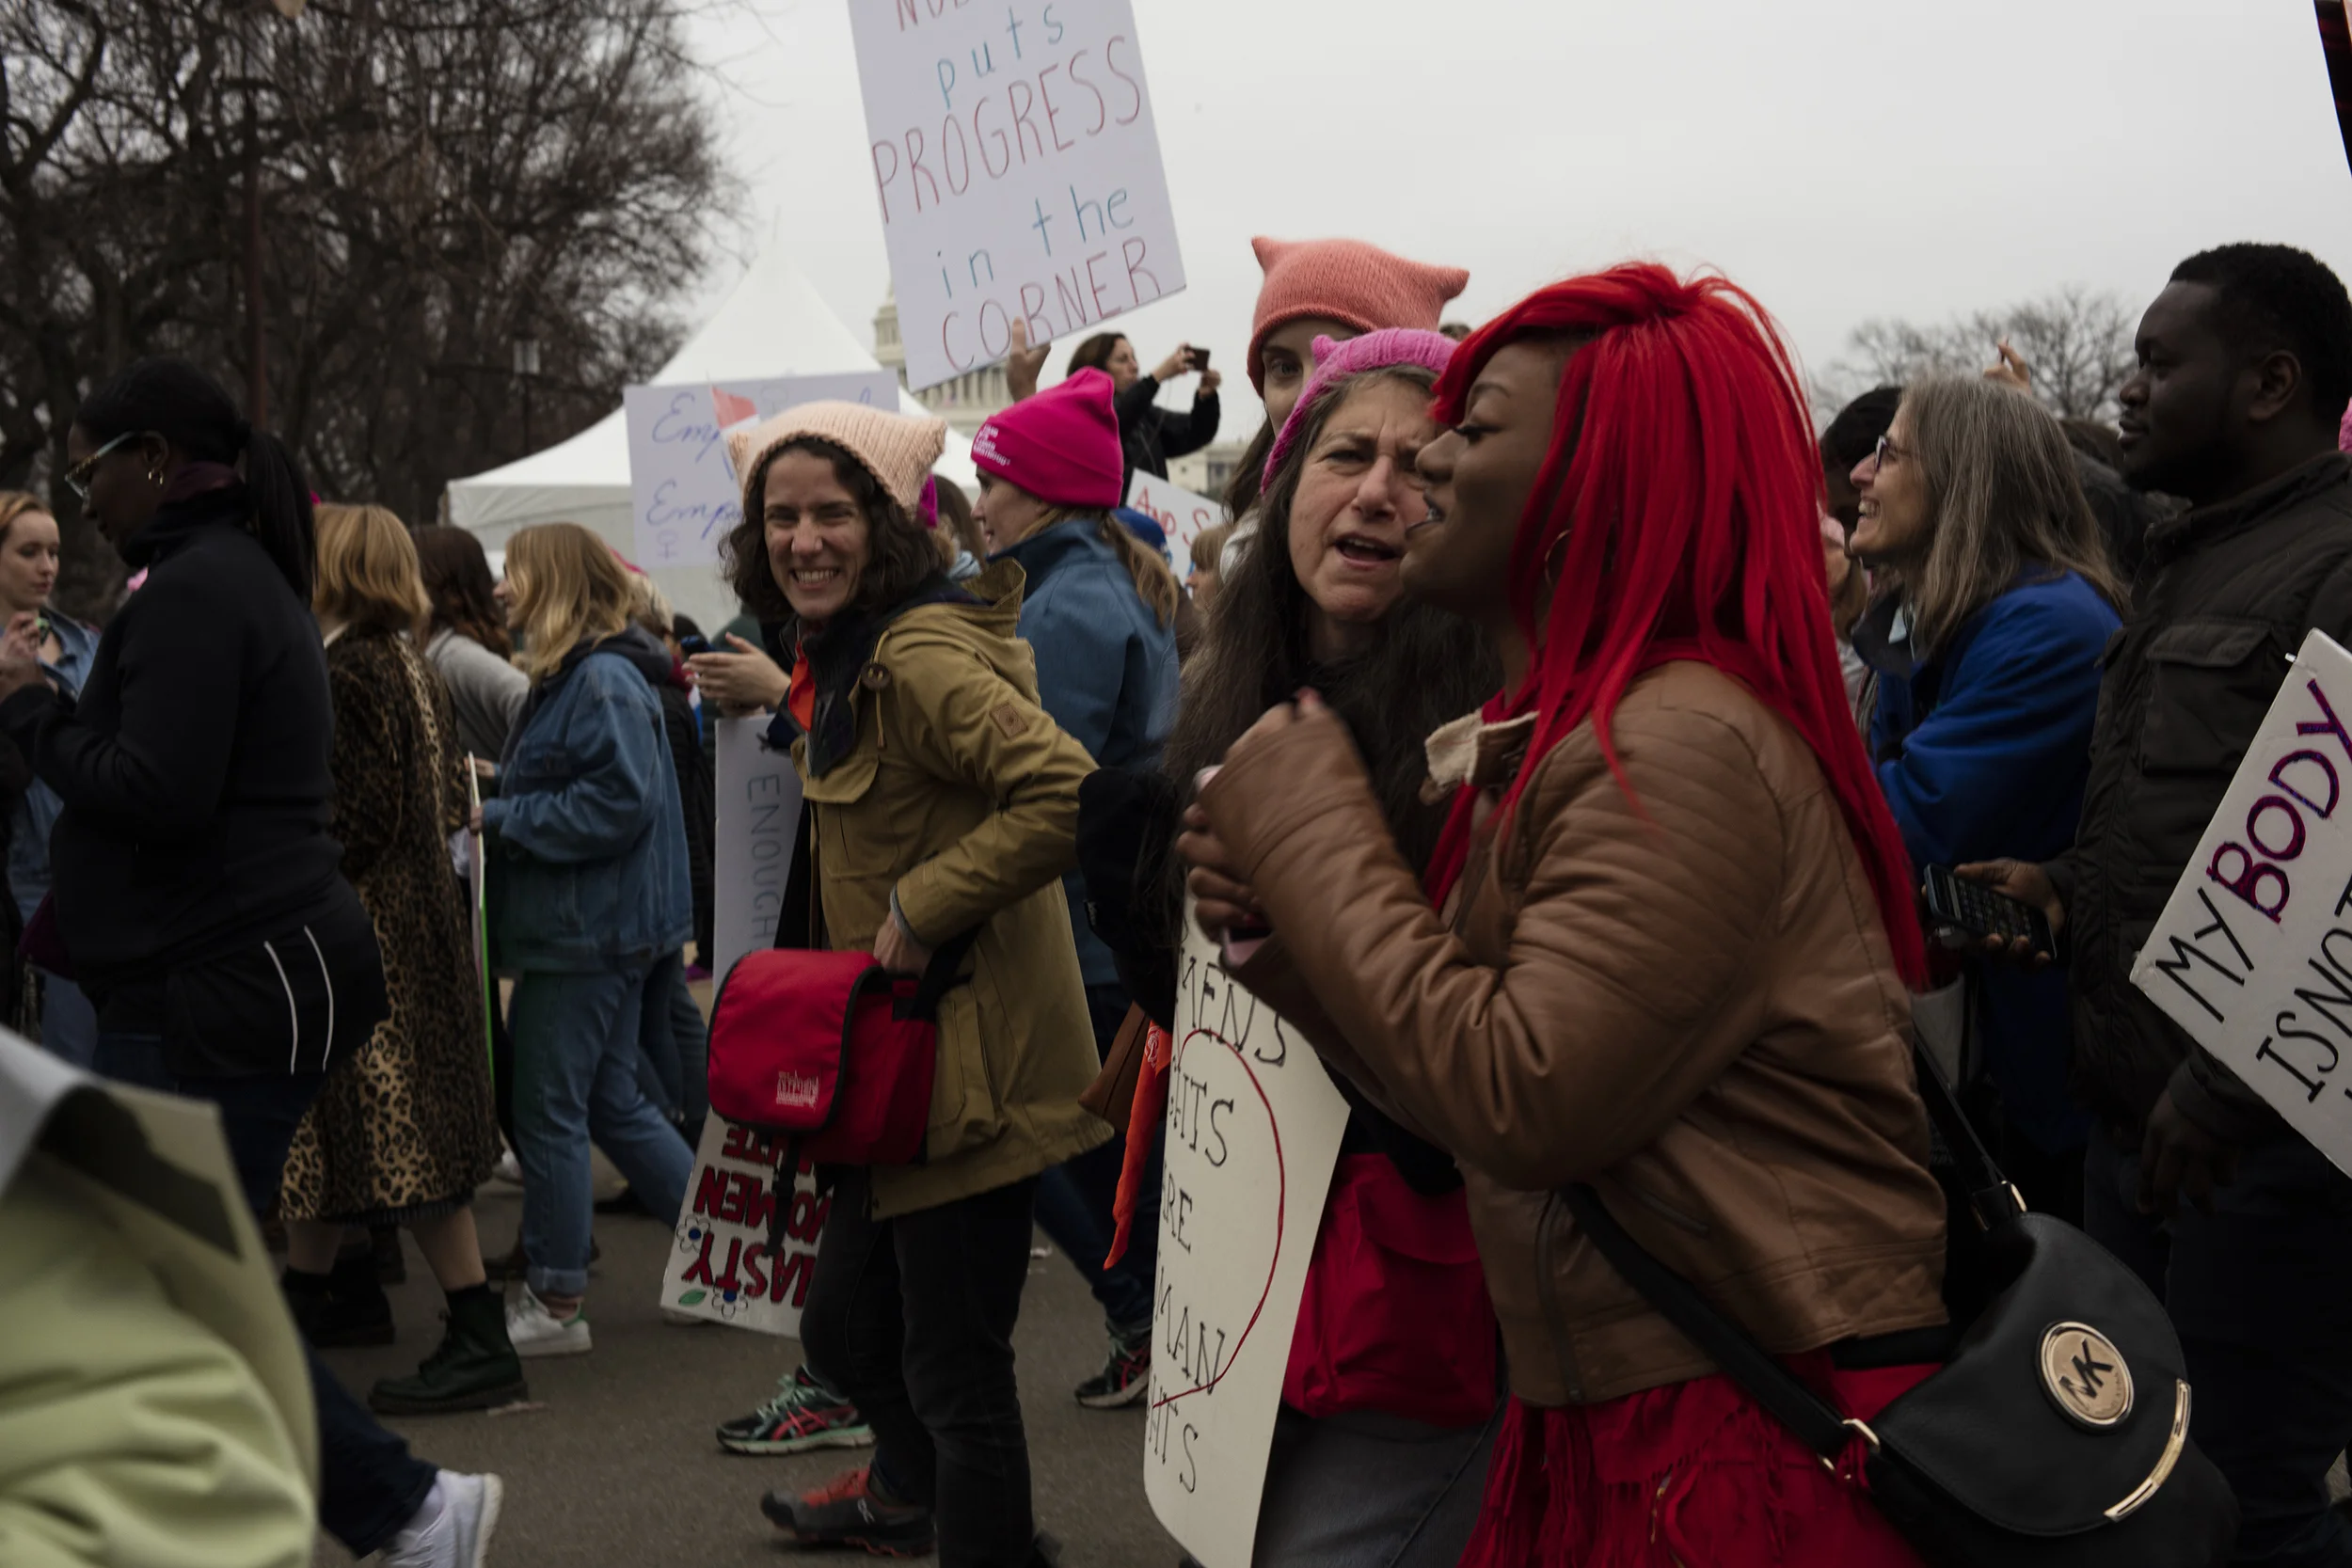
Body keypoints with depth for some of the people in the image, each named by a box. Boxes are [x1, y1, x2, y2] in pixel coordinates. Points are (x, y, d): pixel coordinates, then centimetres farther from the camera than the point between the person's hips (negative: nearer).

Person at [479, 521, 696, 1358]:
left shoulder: (605, 683, -17)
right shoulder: (565, 678, 16)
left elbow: (618, 802, -25)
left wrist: (500, 818, -18)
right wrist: (499, 794, 7)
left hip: (588, 934, -10)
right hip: (591, 925, 10)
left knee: (547, 1110, -1)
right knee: (613, 1103, 14)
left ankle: (554, 1302, 9)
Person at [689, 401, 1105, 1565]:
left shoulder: (919, 657, -20)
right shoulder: (847, 655, 12)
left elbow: (1067, 791, -32)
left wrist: (925, 902, -25)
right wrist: (791, 698, 27)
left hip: (970, 1064, -10)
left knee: (955, 1374, -2)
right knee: (844, 1328, 25)